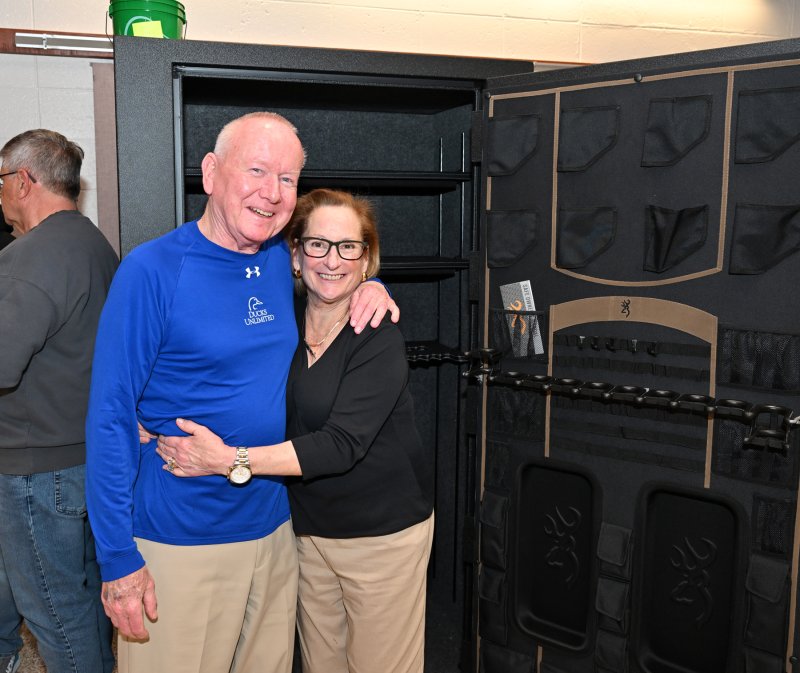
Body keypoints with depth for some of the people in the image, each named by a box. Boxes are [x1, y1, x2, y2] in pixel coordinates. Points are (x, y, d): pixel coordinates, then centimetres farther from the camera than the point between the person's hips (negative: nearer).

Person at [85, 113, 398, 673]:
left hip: (276, 528, 6)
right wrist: (118, 557, -16)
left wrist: (370, 286, 1)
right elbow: (111, 416, -14)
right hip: (179, 543, -5)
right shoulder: (153, 270, -14)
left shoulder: (285, 261, 2)